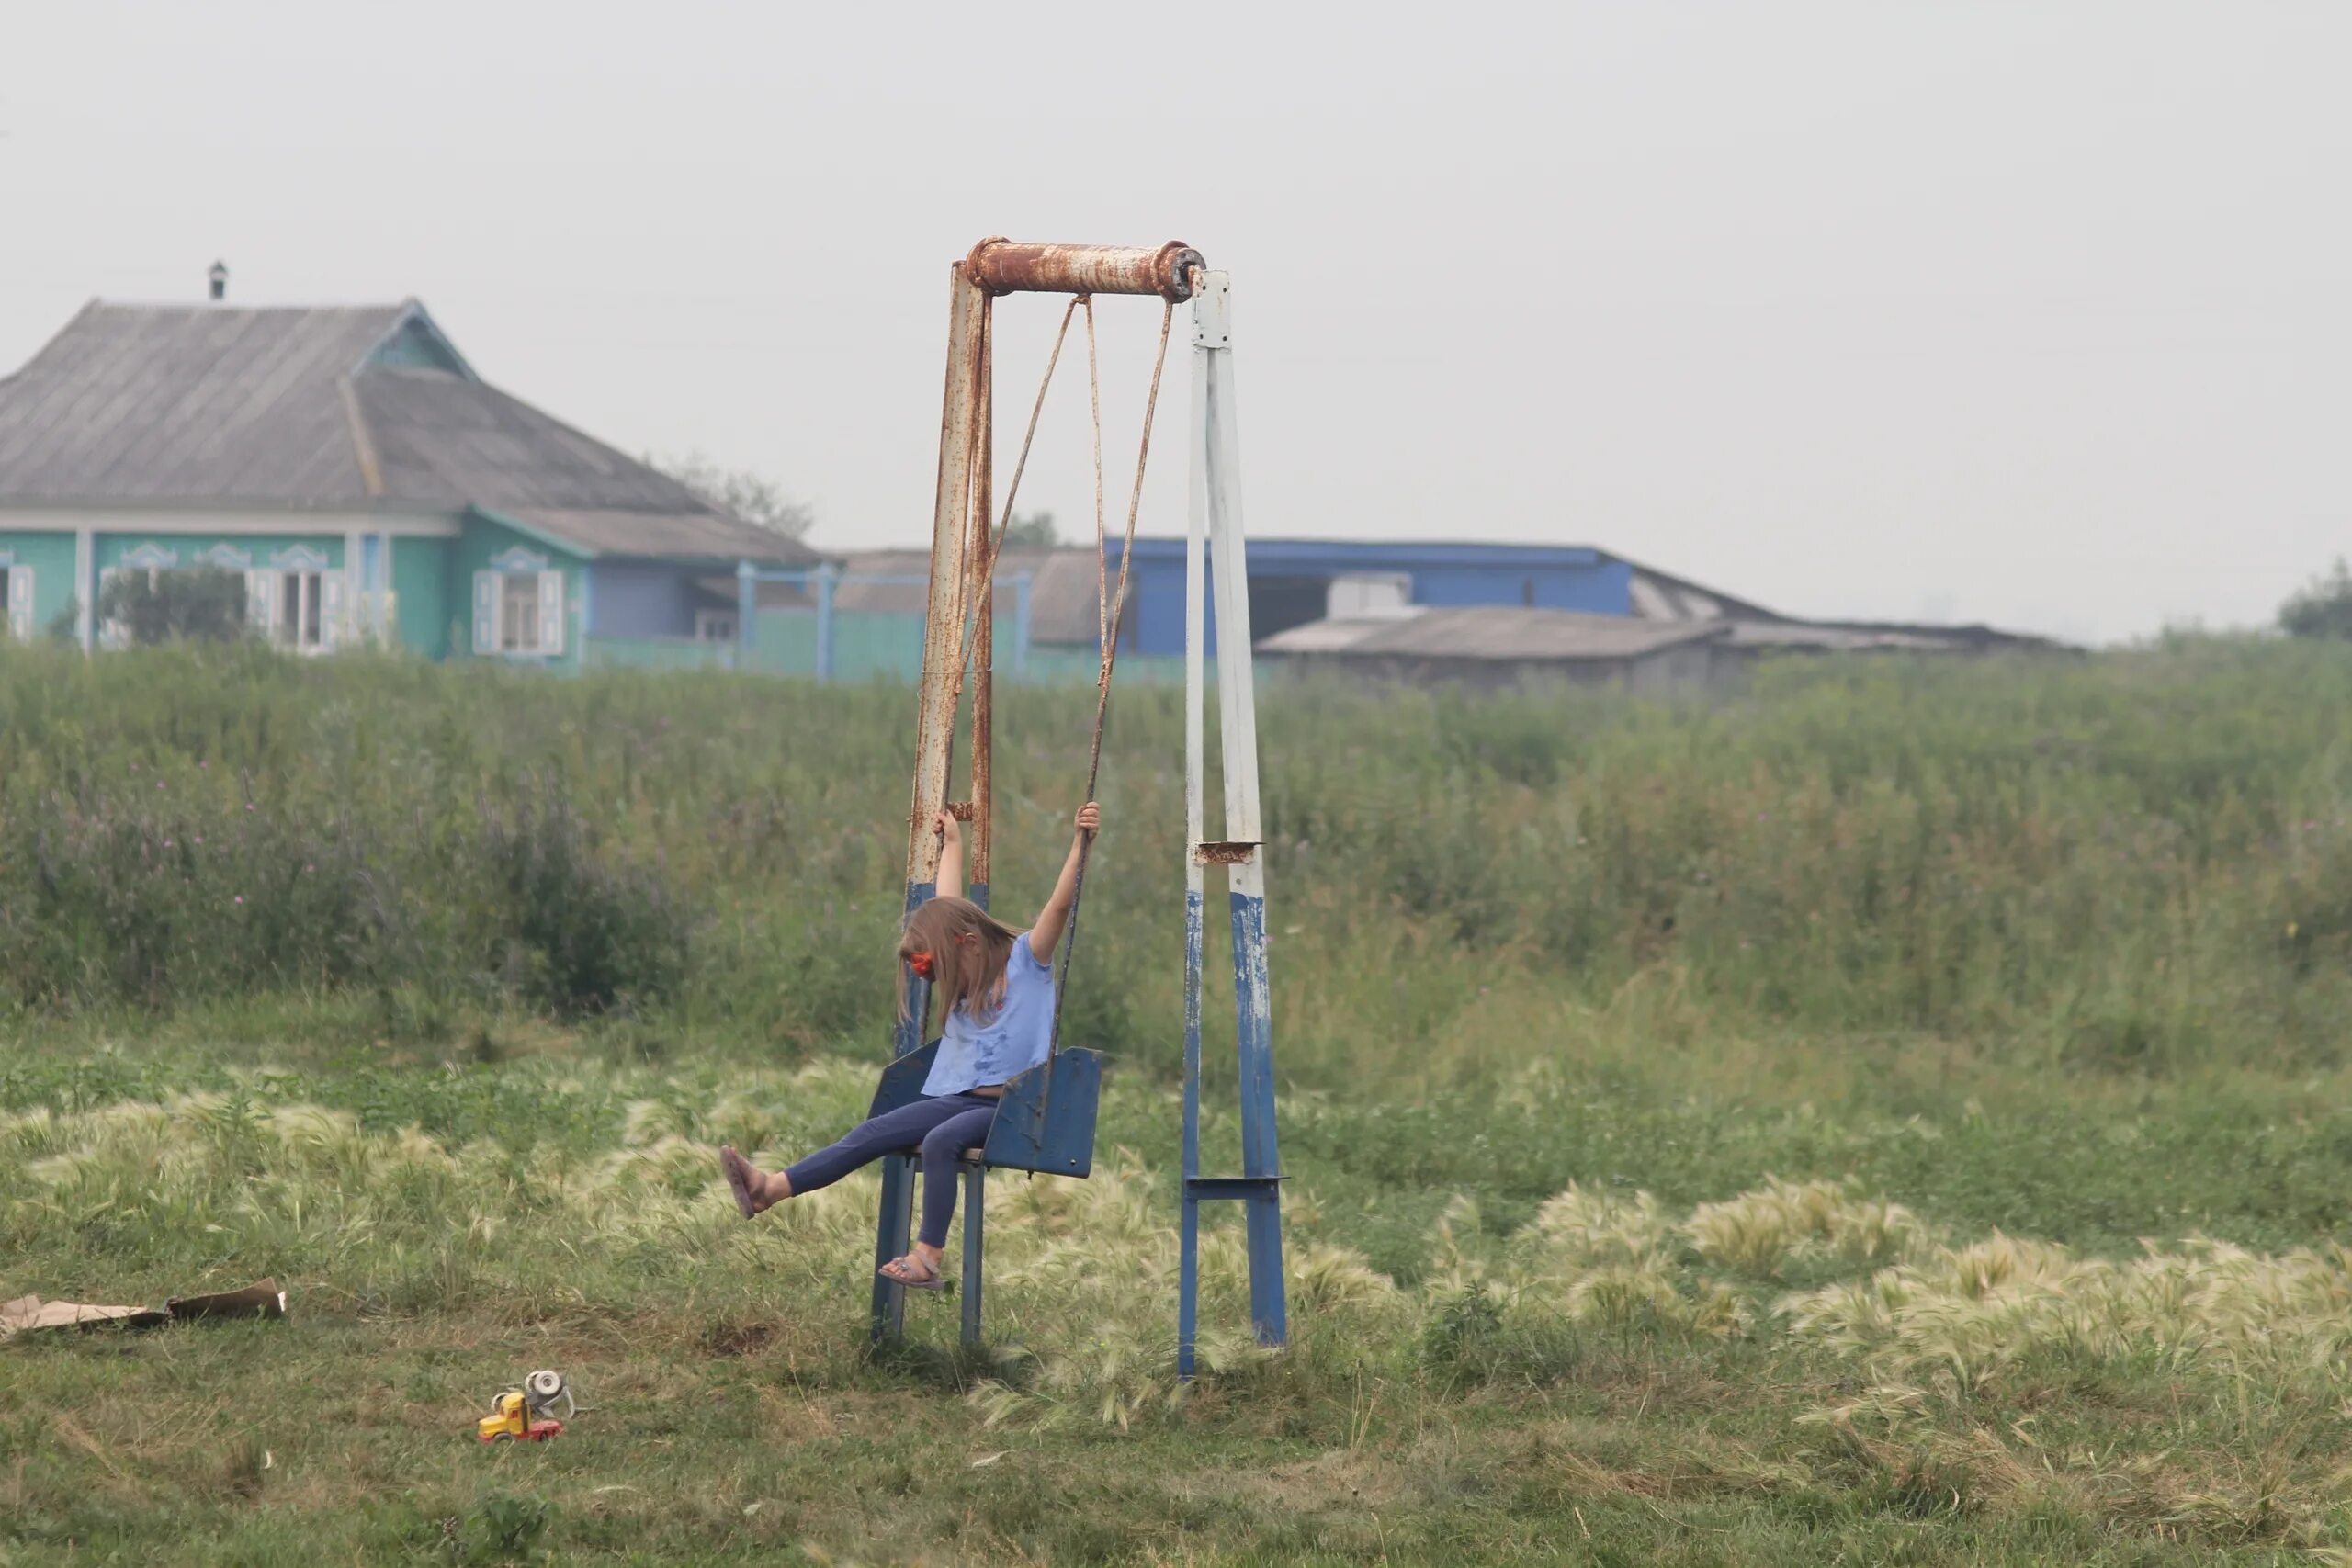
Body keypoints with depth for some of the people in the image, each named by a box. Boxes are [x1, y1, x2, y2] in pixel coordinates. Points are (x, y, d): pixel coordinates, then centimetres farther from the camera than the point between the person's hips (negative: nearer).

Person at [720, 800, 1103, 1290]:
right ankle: (770, 1189, -15)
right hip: (961, 1097, 7)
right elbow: (947, 910, 33)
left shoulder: (1025, 960, -3)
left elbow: (1060, 902, -15)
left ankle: (928, 1257, -36)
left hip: (1012, 1106, -7)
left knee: (940, 1139, -33)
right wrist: (952, 842, 42)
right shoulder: (967, 977, 18)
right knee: (873, 1133, -8)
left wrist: (1081, 841, -25)